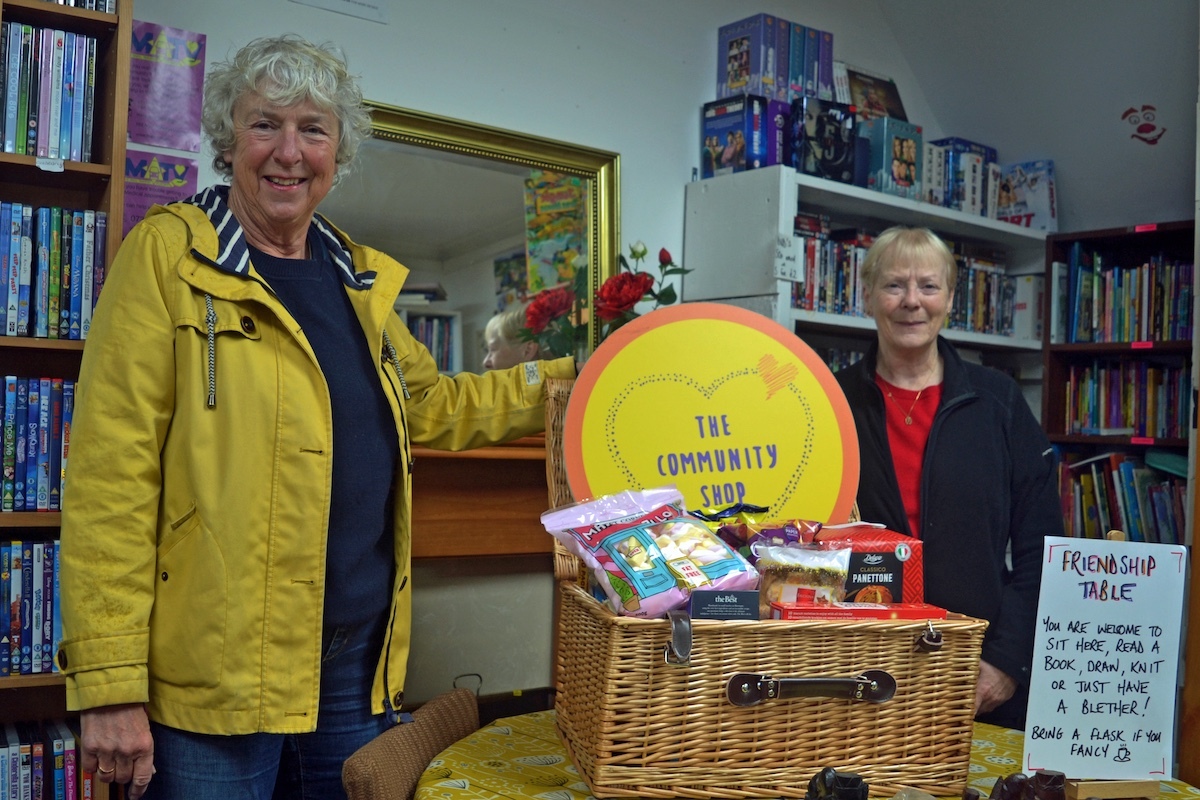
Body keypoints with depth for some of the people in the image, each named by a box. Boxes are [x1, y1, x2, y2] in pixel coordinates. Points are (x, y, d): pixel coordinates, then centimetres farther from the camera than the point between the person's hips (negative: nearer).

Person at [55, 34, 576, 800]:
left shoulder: (359, 277, 11)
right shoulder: (168, 254, -8)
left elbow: (433, 405, 23)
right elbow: (112, 473, -13)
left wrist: (570, 383, 16)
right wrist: (111, 685, -15)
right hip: (213, 679, -5)